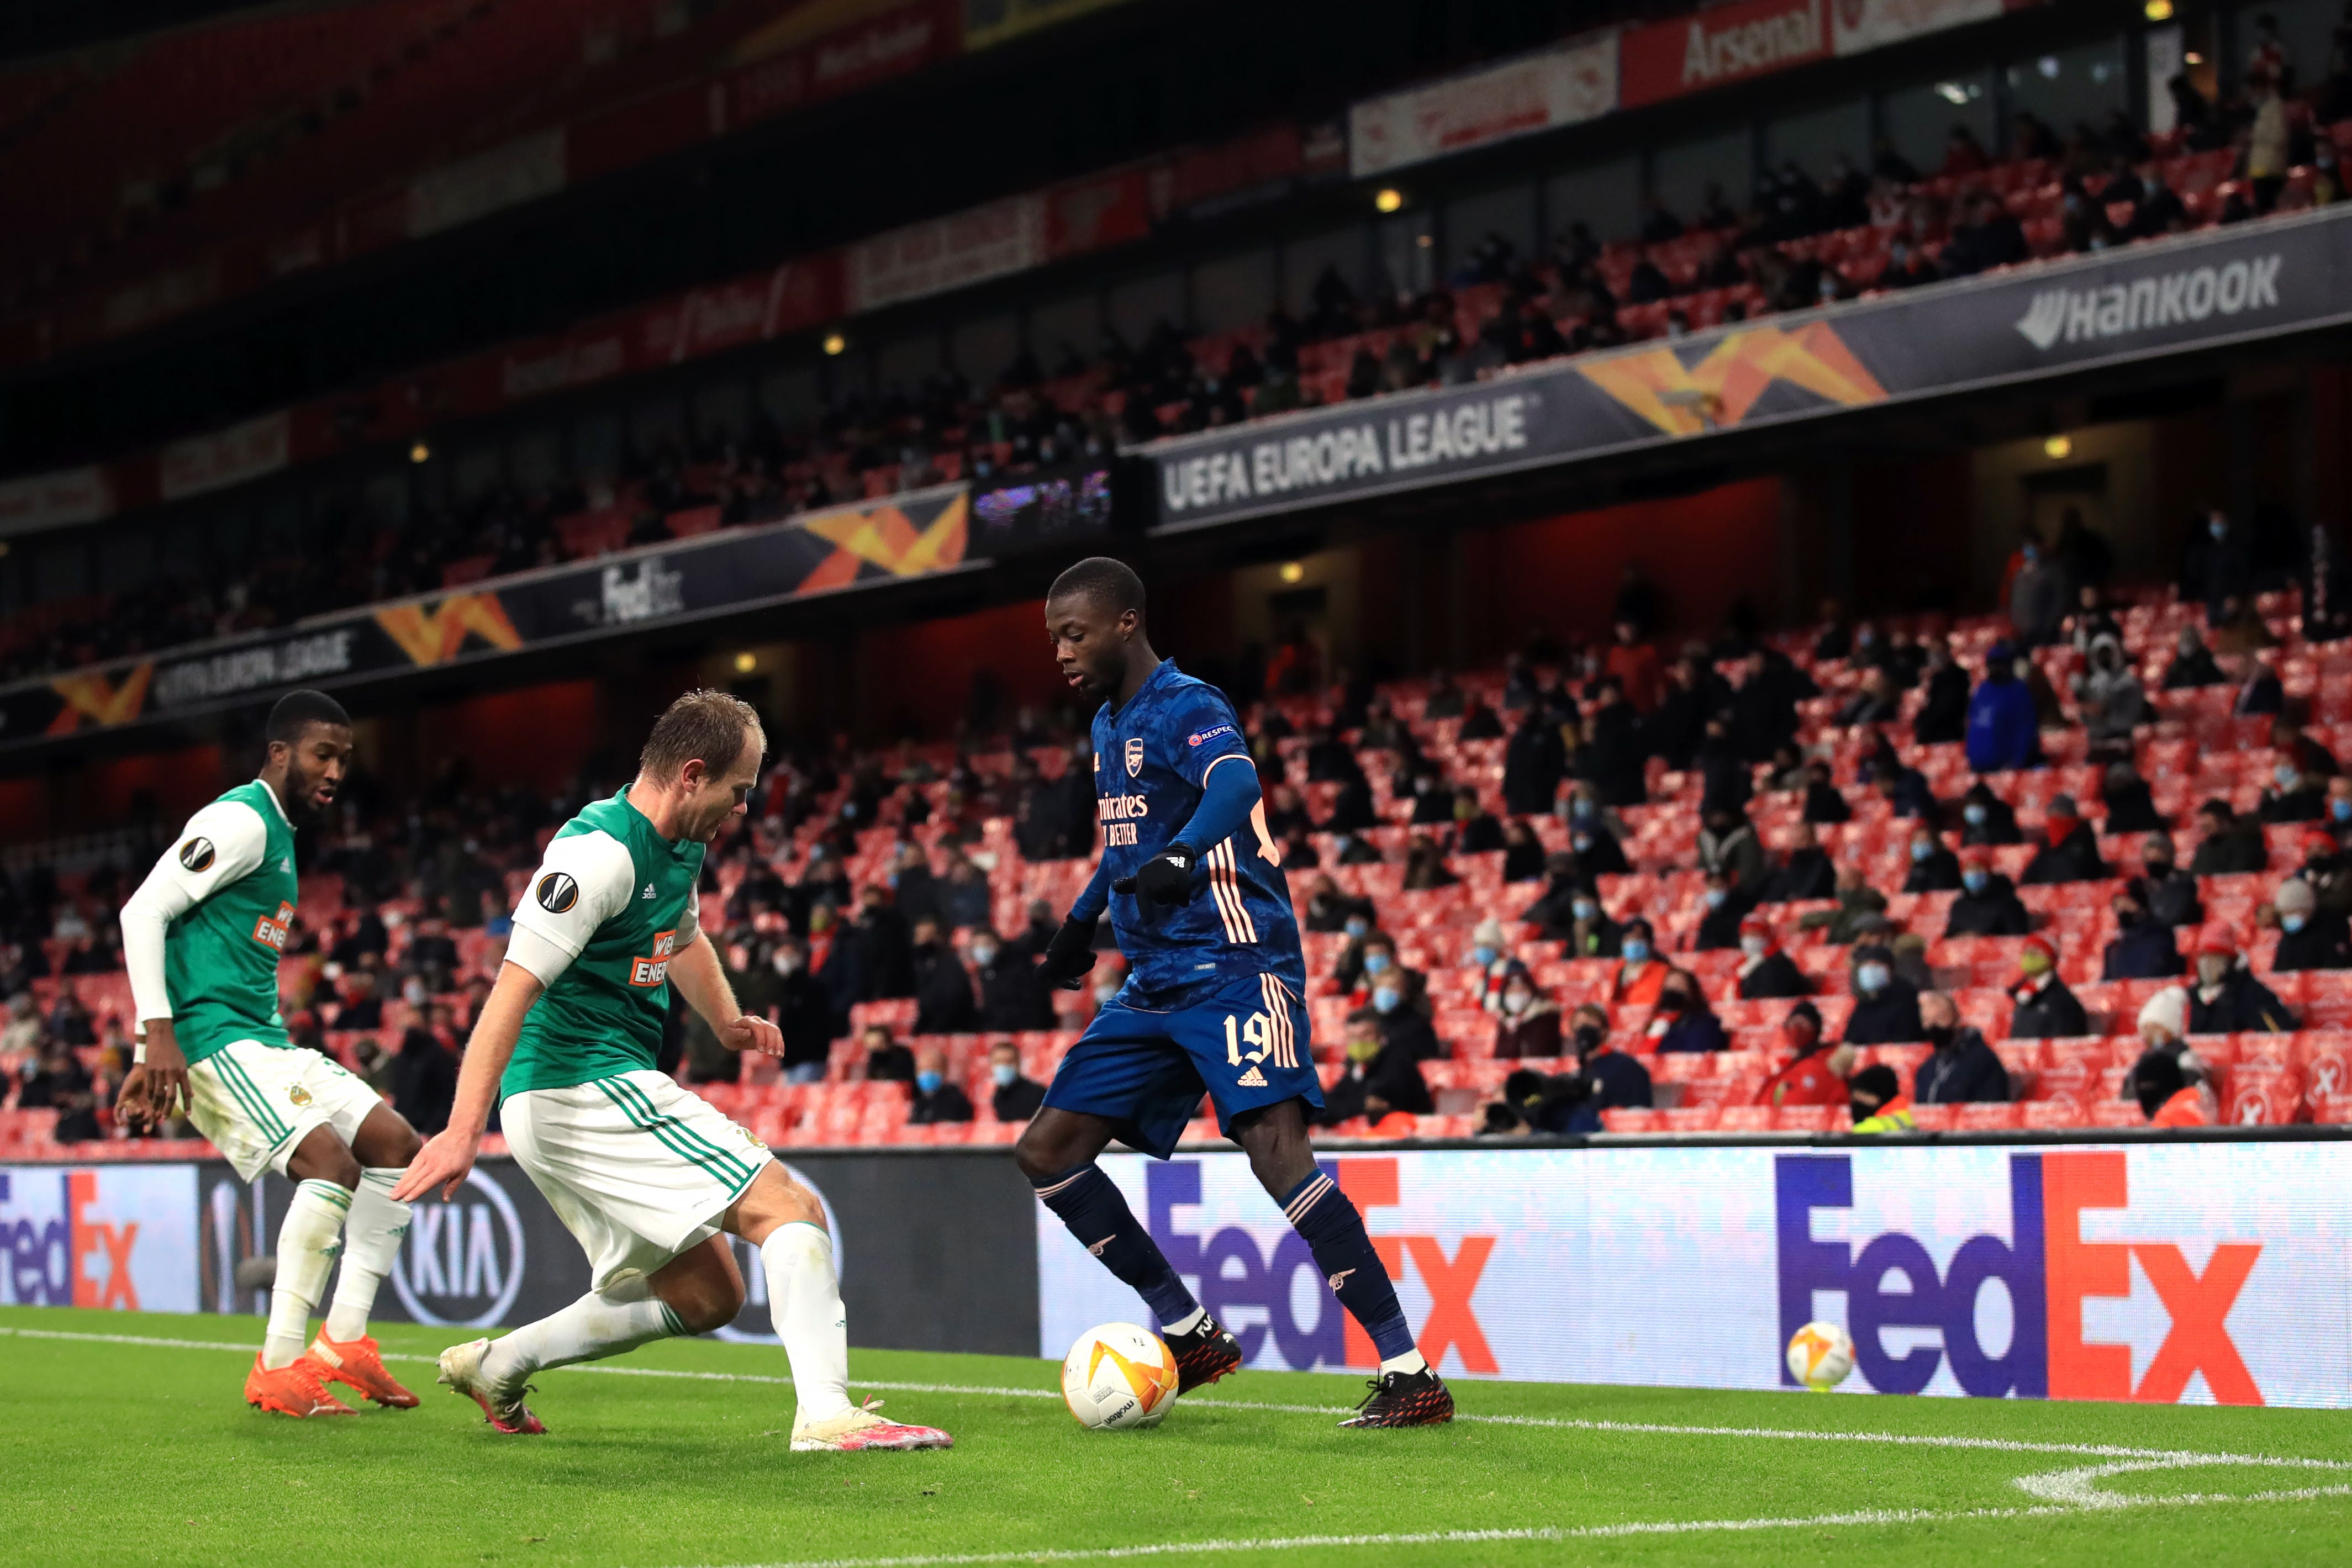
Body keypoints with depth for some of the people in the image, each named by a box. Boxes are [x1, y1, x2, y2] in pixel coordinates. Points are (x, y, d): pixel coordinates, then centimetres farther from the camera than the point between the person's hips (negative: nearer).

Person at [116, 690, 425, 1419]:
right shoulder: (241, 821, -10)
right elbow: (144, 911, -17)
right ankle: (279, 1367, -17)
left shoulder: (279, 835, 21)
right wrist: (159, 1036, -23)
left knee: (396, 1145, 4)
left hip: (266, 1038, 10)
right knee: (330, 1161, -23)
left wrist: (147, 1064, 21)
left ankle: (345, 1340, 6)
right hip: (213, 1037, -10)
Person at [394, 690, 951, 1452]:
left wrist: (727, 1021, 18)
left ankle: (494, 1365, 20)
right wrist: (463, 1131, -32)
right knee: (792, 1209, -14)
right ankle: (826, 1414, -24)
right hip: (587, 1088, -10)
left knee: (705, 1297, 15)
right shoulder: (602, 852, -19)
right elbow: (514, 988, -26)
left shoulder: (680, 847, 12)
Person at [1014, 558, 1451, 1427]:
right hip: (1154, 986, 10)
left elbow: (1235, 783, -33)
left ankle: (1409, 1370, -22)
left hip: (1234, 967, -10)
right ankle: (1188, 1331, 11)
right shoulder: (1108, 727, 17)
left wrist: (1180, 857, -50)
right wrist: (1081, 921, 36)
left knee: (1277, 1152, -24)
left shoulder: (1187, 708, -11)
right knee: (1046, 1151, 4)